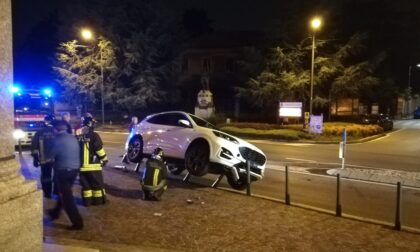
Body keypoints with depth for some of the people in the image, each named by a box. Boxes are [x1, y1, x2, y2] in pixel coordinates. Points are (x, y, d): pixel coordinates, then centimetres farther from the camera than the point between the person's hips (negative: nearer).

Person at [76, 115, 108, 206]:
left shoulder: (78, 136, 5)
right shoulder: (94, 135, -13)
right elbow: (99, 149, -14)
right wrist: (104, 159, 0)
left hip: (82, 166, 5)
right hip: (93, 165, -5)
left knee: (85, 185, 13)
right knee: (98, 184, 8)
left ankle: (87, 201, 17)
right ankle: (99, 200, 13)